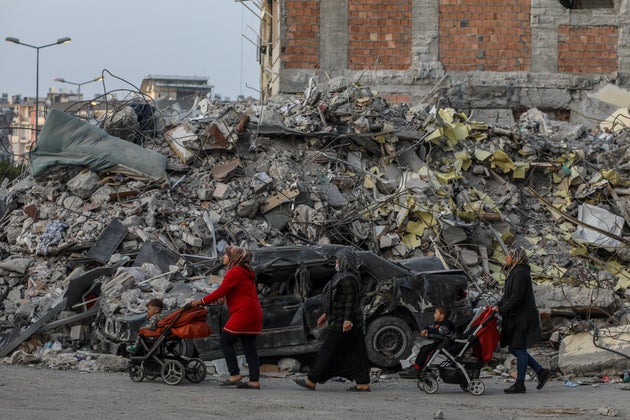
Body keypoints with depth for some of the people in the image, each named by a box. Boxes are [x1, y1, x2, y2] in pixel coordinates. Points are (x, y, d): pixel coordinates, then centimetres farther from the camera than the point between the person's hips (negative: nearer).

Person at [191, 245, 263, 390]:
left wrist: (201, 302, -6)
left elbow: (220, 292, -13)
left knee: (225, 341, -3)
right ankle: (254, 380, 2)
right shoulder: (246, 273, 20)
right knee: (249, 346, 7)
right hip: (254, 313, 10)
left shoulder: (234, 272, -11)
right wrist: (223, 298, 21)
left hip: (243, 313, -10)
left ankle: (235, 375, -6)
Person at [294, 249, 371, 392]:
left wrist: (347, 320, -28)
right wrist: (326, 314, 26)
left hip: (342, 323, -11)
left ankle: (311, 381, 2)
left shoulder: (348, 279, -16)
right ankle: (363, 384, 6)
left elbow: (351, 300, -23)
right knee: (355, 353, 7)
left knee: (328, 351, -4)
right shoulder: (342, 277, 16)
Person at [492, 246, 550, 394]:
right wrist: (498, 305, 8)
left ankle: (519, 384, 3)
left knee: (519, 349, -3)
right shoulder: (515, 272, 15)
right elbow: (508, 295, 21)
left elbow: (516, 296, -23)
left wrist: (502, 309, -18)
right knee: (514, 348, 13)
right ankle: (541, 371, 17)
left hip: (522, 318, -10)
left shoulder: (520, 273, -17)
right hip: (516, 318, 10)